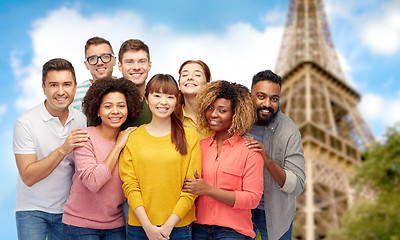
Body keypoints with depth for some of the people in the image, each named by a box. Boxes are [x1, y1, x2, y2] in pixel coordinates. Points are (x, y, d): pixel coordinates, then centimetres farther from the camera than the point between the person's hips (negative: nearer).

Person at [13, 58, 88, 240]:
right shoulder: (25, 123, -14)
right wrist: (63, 150, -27)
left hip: (66, 209, 4)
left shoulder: (81, 120, 0)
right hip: (32, 210, -4)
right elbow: (28, 177, -19)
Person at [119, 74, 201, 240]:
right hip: (138, 226, 1)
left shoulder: (189, 136, 1)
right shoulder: (133, 137, 3)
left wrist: (169, 225, -10)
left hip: (178, 226, 0)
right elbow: (129, 185, -2)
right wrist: (148, 226, -11)